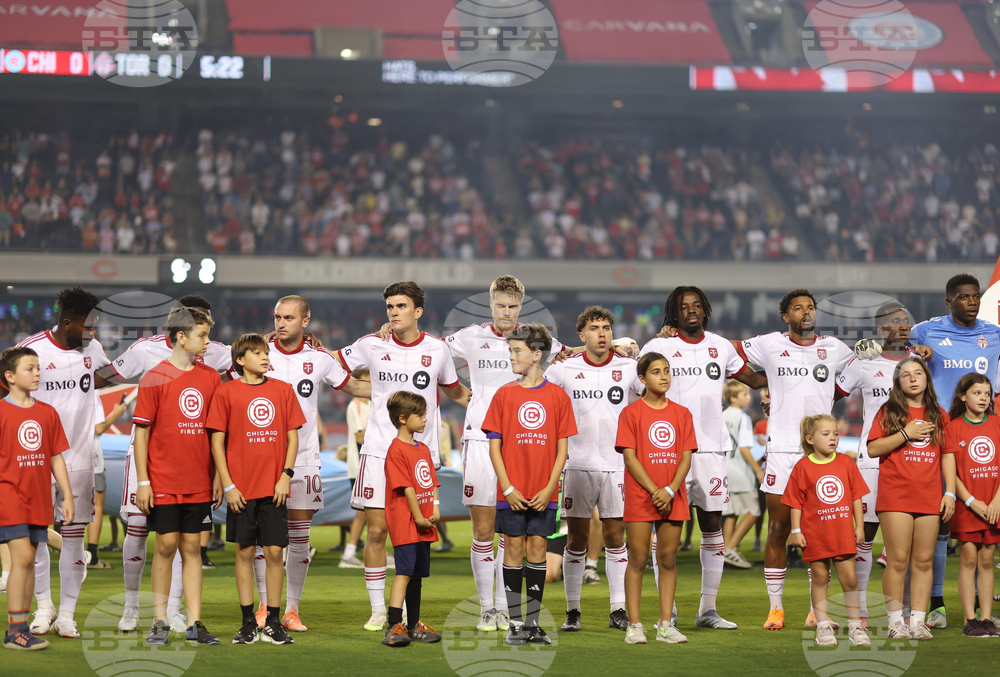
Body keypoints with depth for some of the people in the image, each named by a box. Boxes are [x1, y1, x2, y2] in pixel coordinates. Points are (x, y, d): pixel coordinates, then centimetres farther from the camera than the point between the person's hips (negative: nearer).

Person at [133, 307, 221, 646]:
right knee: (166, 545, -2)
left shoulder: (210, 377, 7)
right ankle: (160, 621, 7)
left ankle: (194, 623, 6)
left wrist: (219, 476, 8)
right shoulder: (154, 378, -4)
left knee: (192, 547, 5)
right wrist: (142, 481, -8)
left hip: (199, 483, 3)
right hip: (163, 483, -3)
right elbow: (141, 431, -4)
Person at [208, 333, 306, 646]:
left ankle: (273, 623, 7)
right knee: (245, 551, 3)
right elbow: (217, 441, 0)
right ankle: (248, 623, 9)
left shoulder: (282, 390, 7)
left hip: (274, 488, 2)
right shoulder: (226, 391, 1)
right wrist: (228, 485, -6)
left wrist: (286, 475, -3)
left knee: (274, 551, 0)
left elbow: (292, 436, 9)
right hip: (241, 488, -2)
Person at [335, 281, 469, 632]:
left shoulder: (437, 350, 3)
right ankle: (377, 610, 6)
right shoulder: (372, 345, 2)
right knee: (376, 530, -3)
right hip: (378, 449, 0)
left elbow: (456, 392, 20)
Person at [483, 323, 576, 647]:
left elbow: (562, 448, 4)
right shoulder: (504, 394, 3)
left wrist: (549, 488, -7)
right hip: (512, 493, 0)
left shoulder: (558, 396, 3)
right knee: (514, 549, 0)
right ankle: (515, 624, 4)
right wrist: (507, 488, -7)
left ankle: (533, 623, 8)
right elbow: (494, 446, 2)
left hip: (543, 494, 0)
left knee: (537, 548, 2)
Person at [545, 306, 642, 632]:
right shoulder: (565, 368, 1)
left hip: (616, 465, 1)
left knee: (615, 537, 2)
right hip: (578, 465, -1)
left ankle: (618, 610, 6)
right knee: (577, 539, 2)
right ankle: (573, 610, 8)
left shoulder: (627, 367, 3)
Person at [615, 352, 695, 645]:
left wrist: (670, 491, -10)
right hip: (640, 497, -3)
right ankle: (634, 625, 0)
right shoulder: (631, 413, 0)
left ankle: (666, 625, 7)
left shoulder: (681, 413, 10)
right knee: (638, 560, -3)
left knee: (668, 560, 4)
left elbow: (686, 457, 5)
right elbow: (630, 457, -6)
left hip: (673, 498, 3)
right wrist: (654, 491, -13)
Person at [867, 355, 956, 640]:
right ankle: (896, 622, -1)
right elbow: (872, 448, -2)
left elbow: (948, 456, 14)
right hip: (895, 496, -3)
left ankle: (918, 621, 5)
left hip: (930, 498, 3)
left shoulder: (938, 415, 14)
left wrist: (950, 492, 5)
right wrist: (906, 434, -10)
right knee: (898, 560, -6)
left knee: (923, 561, 2)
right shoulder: (889, 411, 6)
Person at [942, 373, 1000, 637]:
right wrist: (971, 501, -10)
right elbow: (949, 470, -4)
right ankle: (969, 620, 0)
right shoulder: (953, 427, -1)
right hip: (966, 504, -2)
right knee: (968, 559, -3)